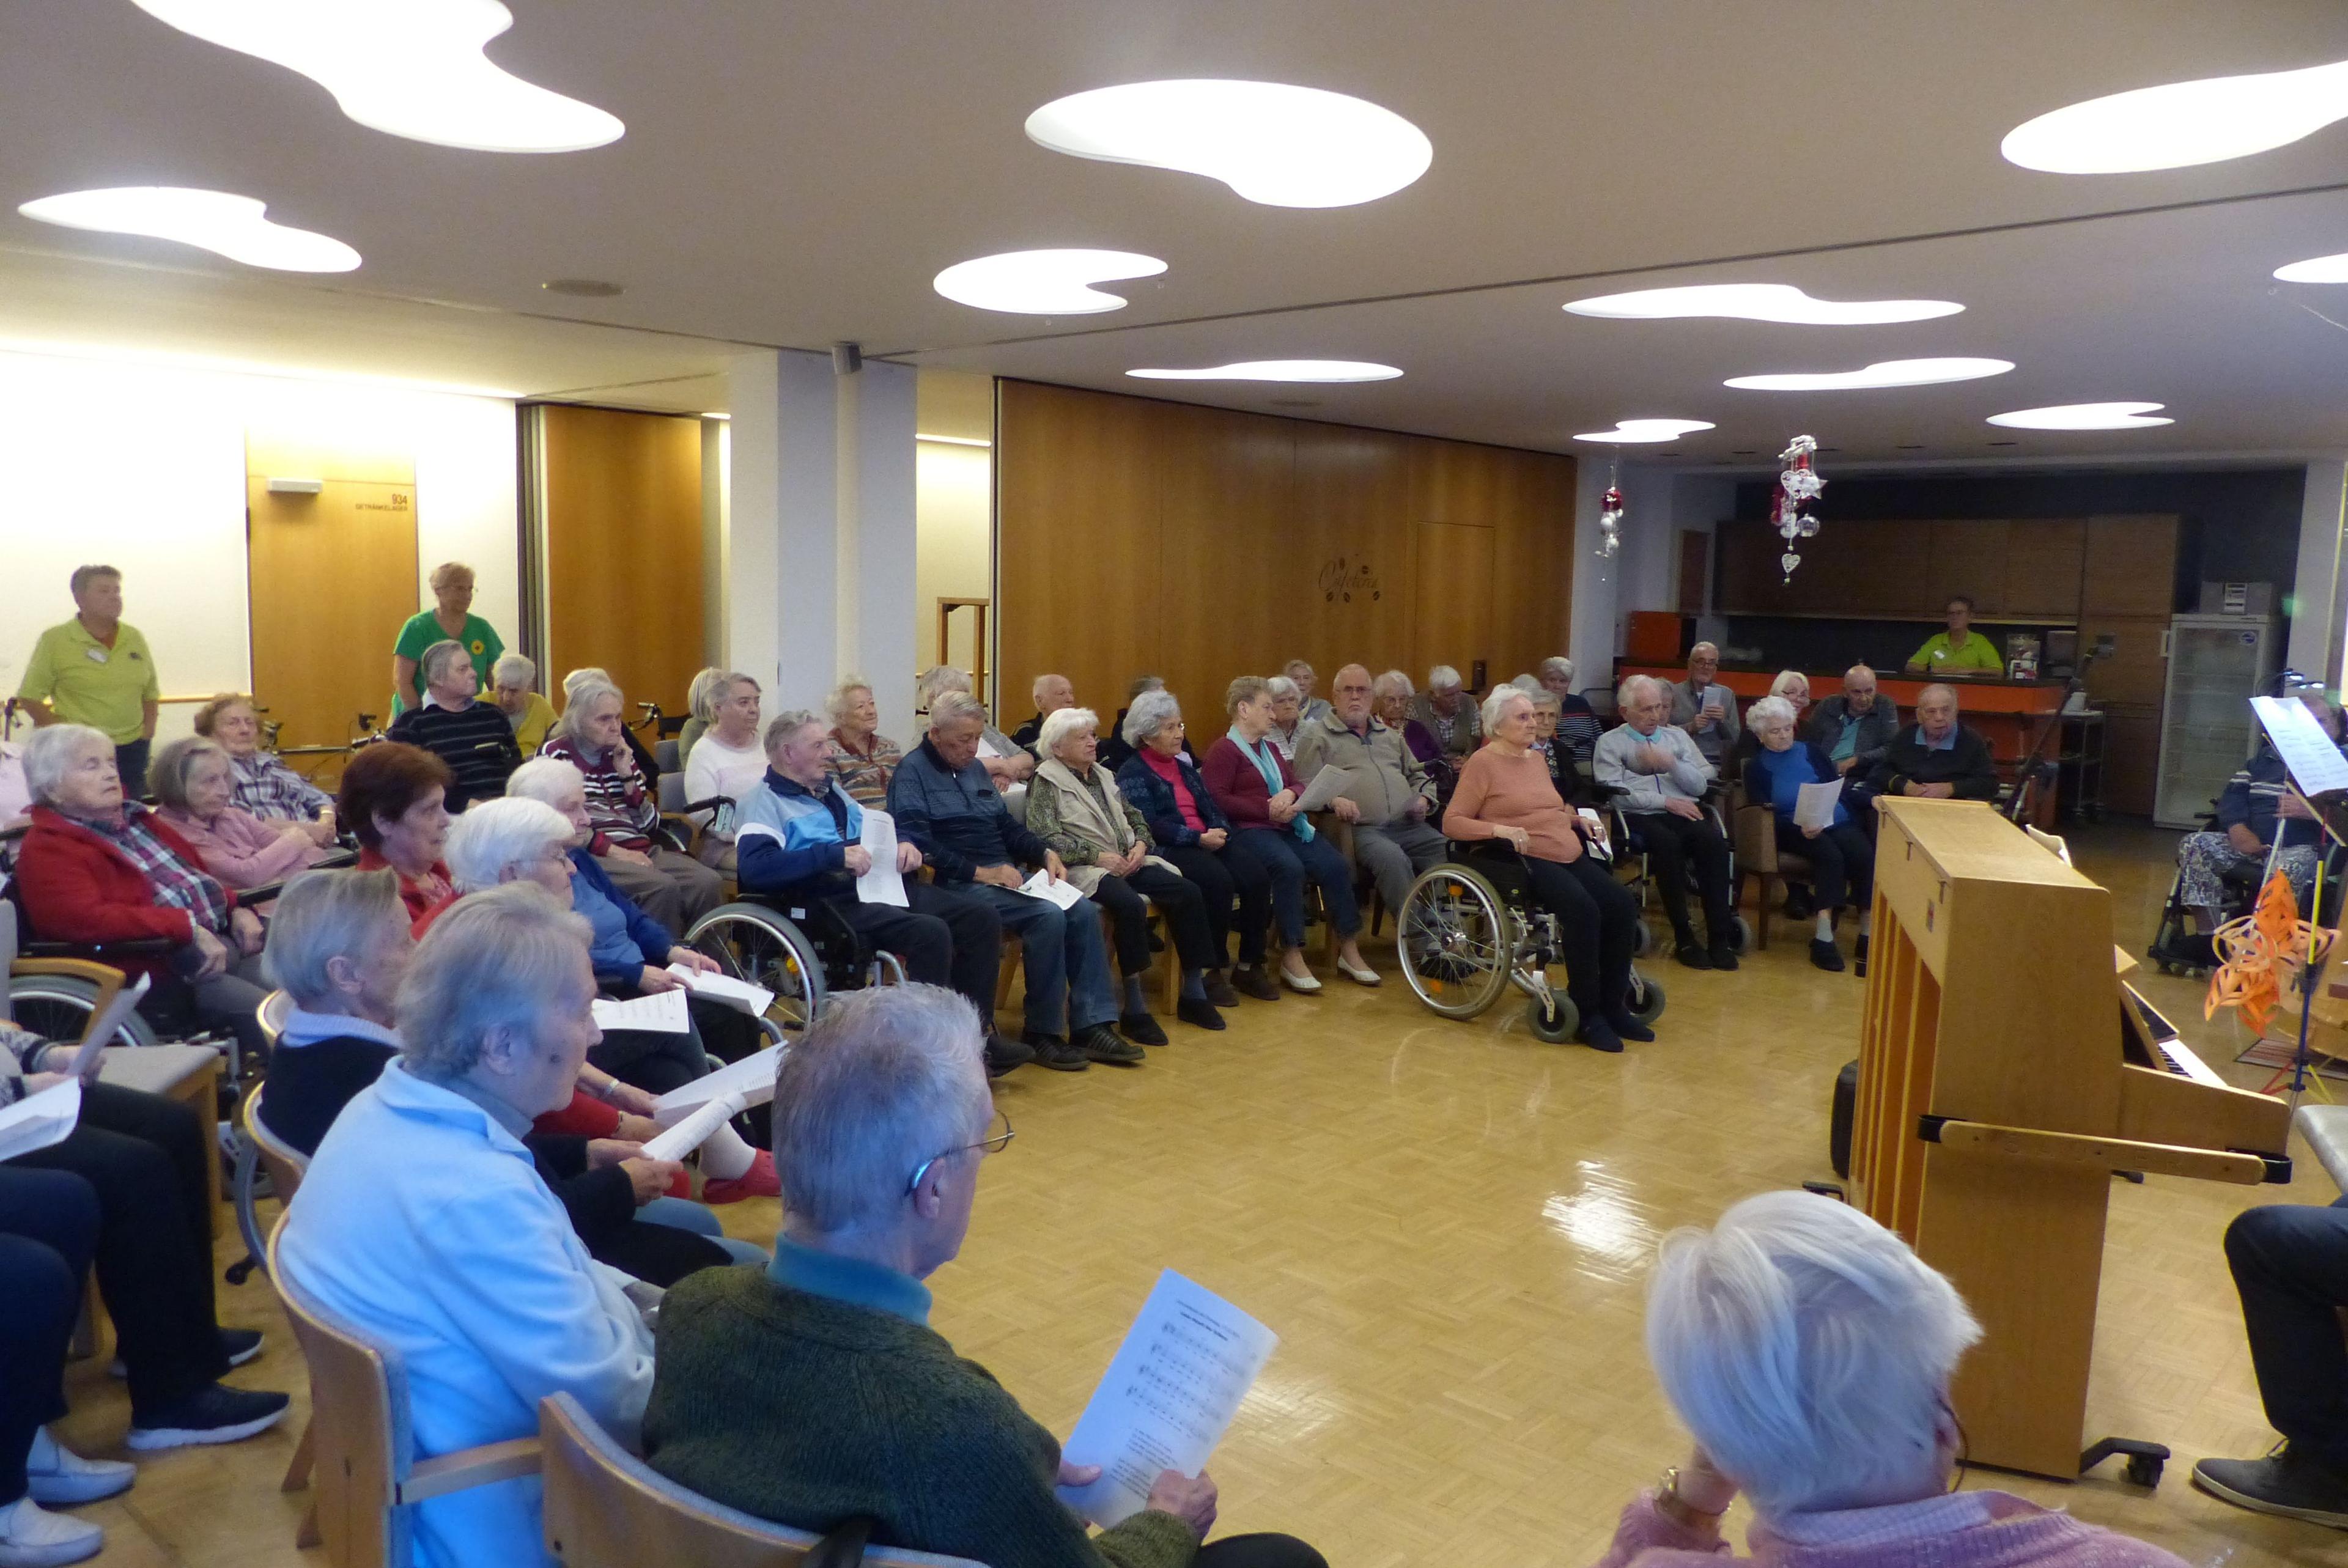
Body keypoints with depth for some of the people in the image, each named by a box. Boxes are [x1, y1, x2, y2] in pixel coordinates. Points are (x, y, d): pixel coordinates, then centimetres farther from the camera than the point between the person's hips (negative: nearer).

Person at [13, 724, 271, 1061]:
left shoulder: (133, 818, 21)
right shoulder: (46, 850, -5)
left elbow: (200, 875, 29)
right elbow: (87, 919, -22)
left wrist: (238, 908, 7)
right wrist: (188, 927, -25)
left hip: (221, 939, 9)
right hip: (161, 972, -8)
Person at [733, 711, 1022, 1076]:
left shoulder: (831, 788, 25)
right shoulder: (763, 801, -1)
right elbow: (754, 867, -18)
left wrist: (904, 843, 6)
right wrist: (836, 854, -22)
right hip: (832, 898, -9)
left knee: (982, 918, -5)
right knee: (930, 932, -31)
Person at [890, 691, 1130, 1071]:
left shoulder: (975, 768, 20)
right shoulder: (913, 772, -6)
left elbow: (1006, 824, 23)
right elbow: (916, 843, -17)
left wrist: (1045, 853, 4)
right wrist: (980, 872, -20)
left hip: (1007, 874, 8)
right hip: (959, 884, -8)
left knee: (1083, 913, -12)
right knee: (1048, 916, -27)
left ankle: (1091, 1027, -10)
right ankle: (1042, 1034, -16)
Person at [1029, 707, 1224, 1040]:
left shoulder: (1103, 776, 22)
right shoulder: (1047, 783, 0)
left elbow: (1135, 818, 24)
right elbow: (1045, 838, -12)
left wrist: (1140, 844, 1)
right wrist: (1097, 856, -18)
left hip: (1128, 861, 7)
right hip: (1084, 869, -7)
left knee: (1188, 893, -15)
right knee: (1131, 905, -35)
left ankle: (1194, 994, -8)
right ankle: (1134, 1007, -27)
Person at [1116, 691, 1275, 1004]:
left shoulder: (1183, 763, 20)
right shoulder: (1133, 774, -2)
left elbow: (1210, 804, 19)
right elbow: (1149, 826, -14)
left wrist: (1219, 830, -4)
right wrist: (1199, 838, -18)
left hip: (1209, 840, 7)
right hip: (1168, 850, -7)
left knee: (1257, 876, -18)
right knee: (1219, 882, -33)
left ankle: (1249, 967, -7)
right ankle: (1211, 972, -19)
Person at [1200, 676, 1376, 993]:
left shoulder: (1270, 749, 24)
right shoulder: (1222, 751, -2)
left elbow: (1297, 785, 24)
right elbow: (1218, 800, -13)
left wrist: (1290, 794, -2)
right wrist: (1268, 809, -16)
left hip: (1287, 825, 8)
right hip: (1248, 830, -7)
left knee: (1335, 865, -14)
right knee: (1290, 868, -34)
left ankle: (1349, 950, -5)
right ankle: (1291, 957, -25)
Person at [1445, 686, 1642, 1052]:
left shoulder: (1536, 759, 21)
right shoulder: (1483, 763, -1)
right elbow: (1452, 822, -9)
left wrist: (1580, 819, 16)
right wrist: (1500, 830, -22)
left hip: (1570, 855, 8)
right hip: (1525, 859, -7)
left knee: (1623, 904, -16)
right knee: (1583, 909, -31)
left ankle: (1613, 1006, -6)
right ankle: (1586, 1015, -18)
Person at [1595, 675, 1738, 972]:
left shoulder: (1677, 736, 22)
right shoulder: (1610, 743, 10)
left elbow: (1701, 785, 12)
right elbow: (1615, 792, -5)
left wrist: (1671, 763, -5)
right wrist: (1667, 802, -10)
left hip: (1685, 812, 3)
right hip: (1640, 817, -3)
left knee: (1713, 840, -29)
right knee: (1667, 842, -36)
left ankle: (1720, 937, -26)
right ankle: (1684, 937, -25)